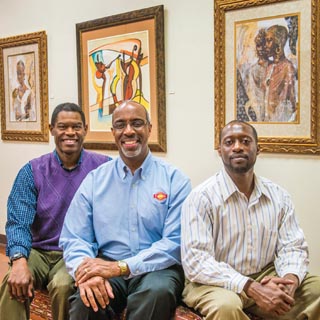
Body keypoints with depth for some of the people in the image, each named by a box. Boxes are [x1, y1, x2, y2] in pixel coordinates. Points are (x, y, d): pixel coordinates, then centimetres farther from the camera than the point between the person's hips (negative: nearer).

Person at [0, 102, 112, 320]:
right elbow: (18, 222, -7)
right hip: (40, 251, 2)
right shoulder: (32, 171, 2)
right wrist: (20, 261, -26)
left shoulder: (102, 167, -3)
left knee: (62, 285, -29)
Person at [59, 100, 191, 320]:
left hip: (157, 268, 0)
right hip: (107, 268, 1)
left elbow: (176, 242, -9)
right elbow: (73, 238, 2)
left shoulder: (175, 180, 0)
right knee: (85, 298, -31)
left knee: (157, 291, -34)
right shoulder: (94, 180, 8)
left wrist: (121, 266, -20)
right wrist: (88, 271, -20)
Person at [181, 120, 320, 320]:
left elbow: (293, 246, 4)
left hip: (266, 278, 5)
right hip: (218, 283, -4)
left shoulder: (279, 196, 4)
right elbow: (195, 260, -20)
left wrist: (290, 278, -20)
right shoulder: (202, 197, -12)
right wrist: (251, 288, -29)